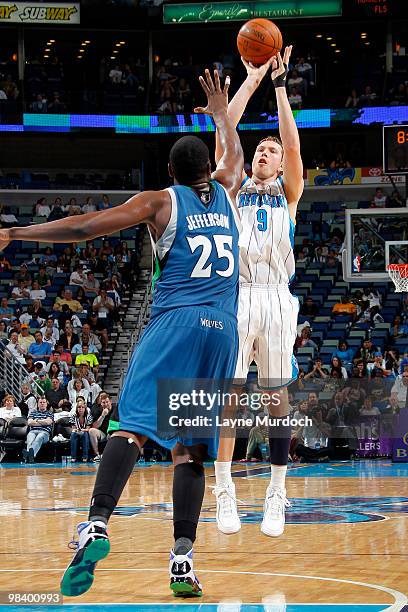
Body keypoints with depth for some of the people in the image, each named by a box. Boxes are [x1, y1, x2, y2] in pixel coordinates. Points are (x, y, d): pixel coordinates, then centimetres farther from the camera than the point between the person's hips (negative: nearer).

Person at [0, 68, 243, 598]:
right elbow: (235, 156, 43)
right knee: (190, 446, 3)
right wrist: (222, 113, 58)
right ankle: (183, 558, -9)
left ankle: (97, 525, -37)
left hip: (175, 321, -4)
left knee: (132, 424, -15)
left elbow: (84, 227, -4)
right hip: (223, 329, 4)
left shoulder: (160, 201, 6)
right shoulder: (224, 192, 18)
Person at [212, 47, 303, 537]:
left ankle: (276, 496, 3)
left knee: (277, 397, 0)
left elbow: (293, 145, 2)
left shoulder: (288, 194, 16)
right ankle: (224, 491, -3)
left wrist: (280, 83, 0)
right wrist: (251, 80, 5)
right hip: (237, 295, 0)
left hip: (277, 299, 0)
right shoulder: (236, 188, 18)